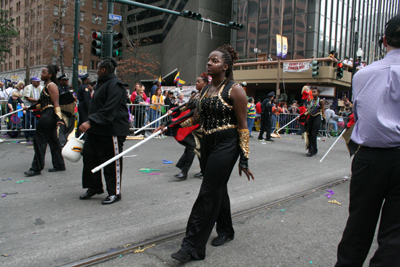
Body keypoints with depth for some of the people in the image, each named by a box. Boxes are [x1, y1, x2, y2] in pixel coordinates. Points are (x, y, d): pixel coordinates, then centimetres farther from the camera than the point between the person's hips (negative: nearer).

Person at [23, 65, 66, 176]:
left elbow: (56, 104, -18)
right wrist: (30, 107, 31)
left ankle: (36, 168, 1)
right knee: (53, 141, 11)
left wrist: (58, 118, -24)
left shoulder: (51, 85, -10)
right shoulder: (47, 86, 20)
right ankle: (59, 165, 16)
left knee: (39, 140, -5)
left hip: (48, 116, -10)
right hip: (47, 116, 10)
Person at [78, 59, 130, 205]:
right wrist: (90, 123, 22)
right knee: (89, 156, 12)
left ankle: (114, 193, 10)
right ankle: (94, 187, 27)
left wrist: (91, 121, -30)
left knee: (112, 161, -2)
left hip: (112, 130, -11)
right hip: (97, 129, 11)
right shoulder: (102, 84, 19)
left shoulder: (115, 85, -15)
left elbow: (109, 109, -26)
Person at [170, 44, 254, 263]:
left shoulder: (234, 90, -10)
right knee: (218, 189, 16)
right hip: (208, 143, 7)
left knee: (208, 193, -7)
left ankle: (193, 246, -1)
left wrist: (244, 159, -12)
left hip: (226, 144, -7)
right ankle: (225, 231, 36)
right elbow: (195, 118, 17)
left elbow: (242, 126, -10)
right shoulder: (206, 89, 12)